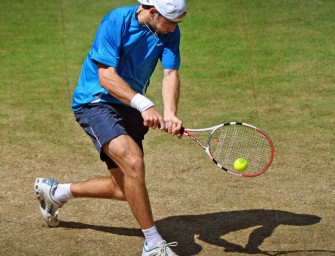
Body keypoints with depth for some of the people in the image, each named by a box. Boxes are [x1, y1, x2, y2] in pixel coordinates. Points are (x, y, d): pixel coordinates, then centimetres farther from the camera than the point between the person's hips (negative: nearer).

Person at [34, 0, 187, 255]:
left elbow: (170, 74, -15)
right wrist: (144, 104, -39)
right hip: (96, 101, -7)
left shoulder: (170, 31, -5)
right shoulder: (117, 21, -21)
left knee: (125, 189, 11)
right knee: (133, 162, -30)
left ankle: (55, 191, 34)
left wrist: (170, 114, -34)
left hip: (130, 109, 7)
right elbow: (106, 77, -25)